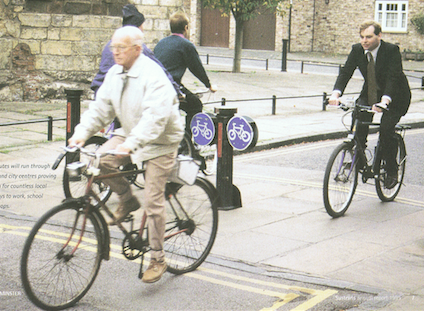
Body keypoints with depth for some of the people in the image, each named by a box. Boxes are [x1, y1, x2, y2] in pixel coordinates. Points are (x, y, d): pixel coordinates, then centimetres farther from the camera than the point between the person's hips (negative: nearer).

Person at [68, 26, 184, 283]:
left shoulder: (153, 76, -24)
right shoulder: (115, 74, 1)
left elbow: (155, 118, -35)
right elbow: (101, 107, 1)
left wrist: (131, 144, -46)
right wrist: (83, 132, -14)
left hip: (160, 143, -7)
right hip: (131, 138, 7)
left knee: (153, 202, -8)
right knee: (101, 160, -18)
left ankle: (158, 260, 5)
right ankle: (127, 200, 9)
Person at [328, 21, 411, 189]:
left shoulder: (392, 50, -24)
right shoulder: (357, 50, -10)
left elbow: (393, 78, -34)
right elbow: (346, 72, -15)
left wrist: (384, 101, -50)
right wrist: (336, 93, -34)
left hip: (394, 95, -4)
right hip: (370, 93, 4)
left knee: (386, 128, -21)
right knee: (359, 120, -21)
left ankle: (391, 171, -3)